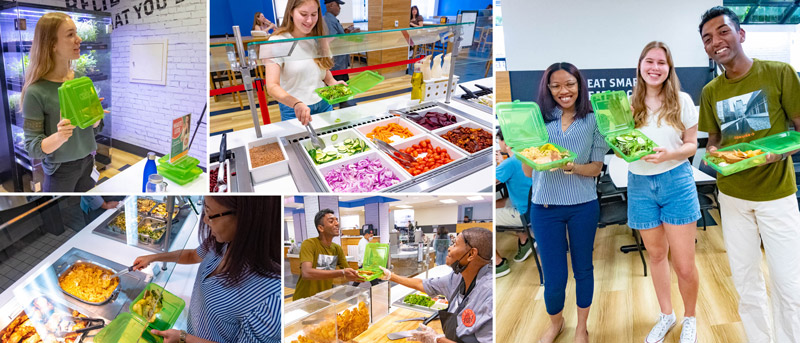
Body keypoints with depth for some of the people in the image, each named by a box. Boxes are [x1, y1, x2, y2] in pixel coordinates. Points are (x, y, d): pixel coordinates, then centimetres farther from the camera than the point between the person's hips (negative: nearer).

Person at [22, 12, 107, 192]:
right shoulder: (36, 92, -18)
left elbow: (95, 130, 5)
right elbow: (32, 148, -15)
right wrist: (58, 137, -34)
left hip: (88, 163, 4)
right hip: (60, 171, -4)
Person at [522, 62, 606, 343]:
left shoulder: (593, 120, -1)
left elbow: (596, 168, -2)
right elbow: (528, 172, 0)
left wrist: (572, 167, -22)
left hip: (583, 207, 1)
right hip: (545, 207, 0)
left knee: (583, 268, 16)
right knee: (554, 278, 3)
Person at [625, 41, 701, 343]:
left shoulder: (682, 101, -1)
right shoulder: (629, 104, 2)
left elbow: (692, 145, 1)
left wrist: (669, 154, -19)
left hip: (676, 182, -2)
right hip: (640, 184, 2)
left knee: (684, 265, 0)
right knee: (656, 255, 15)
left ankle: (690, 318, 26)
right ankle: (666, 315, 34)